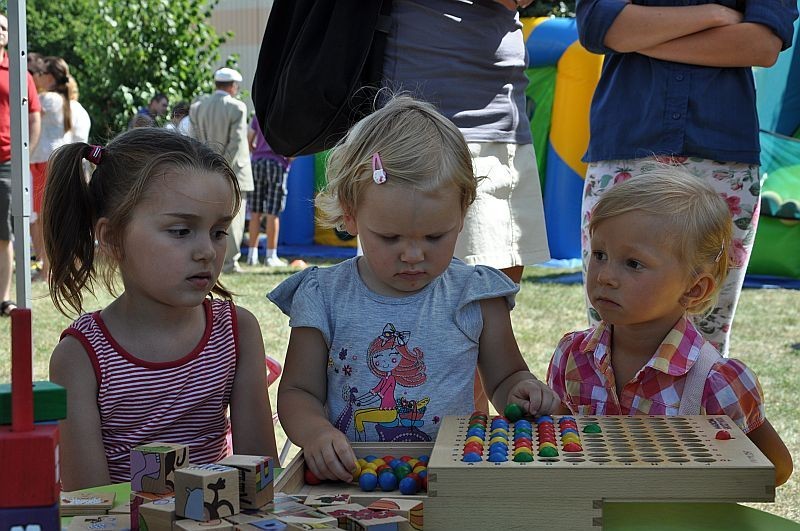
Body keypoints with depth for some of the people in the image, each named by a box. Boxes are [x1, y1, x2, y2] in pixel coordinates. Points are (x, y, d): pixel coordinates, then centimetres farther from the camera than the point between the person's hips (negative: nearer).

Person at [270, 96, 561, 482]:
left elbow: (503, 378, 17)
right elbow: (298, 392, 5)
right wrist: (315, 431, -17)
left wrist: (521, 392, -7)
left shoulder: (474, 296, 4)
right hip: (348, 482, -3)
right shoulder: (325, 297, 2)